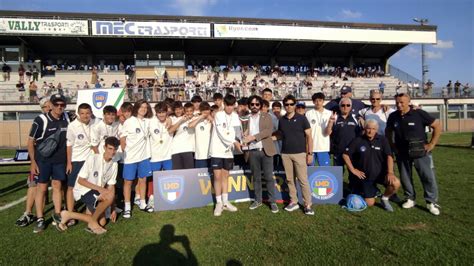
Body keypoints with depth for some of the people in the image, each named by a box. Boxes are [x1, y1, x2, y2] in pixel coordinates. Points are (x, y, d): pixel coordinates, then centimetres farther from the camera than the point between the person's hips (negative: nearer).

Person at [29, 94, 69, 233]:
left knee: (57, 186, 11)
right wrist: (33, 162, -11)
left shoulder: (66, 118, -1)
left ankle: (57, 214, 23)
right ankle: (40, 219, 12)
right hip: (43, 159, -3)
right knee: (41, 188, 3)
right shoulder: (41, 120, -13)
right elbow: (31, 142, -8)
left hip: (60, 159, 3)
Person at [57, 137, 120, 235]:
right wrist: (99, 188, -28)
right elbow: (80, 180, -16)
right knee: (110, 196, -32)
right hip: (82, 191, -7)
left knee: (102, 222, 1)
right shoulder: (92, 159, -19)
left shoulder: (114, 164, -3)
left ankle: (69, 215, 15)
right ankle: (92, 223, -10)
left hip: (97, 193, 7)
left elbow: (111, 187, 2)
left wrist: (113, 209, 0)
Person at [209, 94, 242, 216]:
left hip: (228, 151, 4)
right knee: (217, 177, -1)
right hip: (217, 150, -4)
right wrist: (234, 142, -18)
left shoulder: (235, 116, 7)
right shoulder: (219, 115, -8)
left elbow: (237, 132, 5)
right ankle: (219, 203, 10)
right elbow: (221, 133, -15)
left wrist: (235, 143, -11)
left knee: (225, 176, 12)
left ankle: (225, 202, 21)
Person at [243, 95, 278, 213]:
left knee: (269, 177, 1)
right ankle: (258, 200, 23)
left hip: (265, 150, -2)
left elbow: (269, 131, -10)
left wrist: (253, 136, -16)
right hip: (252, 151, 2)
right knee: (256, 177, 11)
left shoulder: (266, 116, 3)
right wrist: (244, 136, -12)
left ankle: (272, 201, 11)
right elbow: (245, 133, 11)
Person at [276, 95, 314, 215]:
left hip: (299, 153, -4)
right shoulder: (281, 120, 7)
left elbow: (309, 136, -4)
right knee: (290, 179, 10)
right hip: (285, 154, 4)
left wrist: (310, 153, -8)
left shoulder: (301, 118, -4)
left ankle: (308, 205, 7)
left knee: (303, 180, -3)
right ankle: (293, 202, 22)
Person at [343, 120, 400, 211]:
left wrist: (390, 172, -25)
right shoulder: (357, 141, -9)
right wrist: (353, 169, -9)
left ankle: (385, 199, 4)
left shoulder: (382, 140, -5)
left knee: (396, 183, -27)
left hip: (380, 173, 1)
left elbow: (389, 156, -11)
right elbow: (345, 155, -6)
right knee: (370, 203, -1)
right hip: (365, 176, -1)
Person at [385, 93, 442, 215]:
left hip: (420, 151, -3)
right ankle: (410, 199, 27)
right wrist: (392, 145, 8)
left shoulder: (419, 114, -12)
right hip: (402, 153, 3)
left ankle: (432, 202, 13)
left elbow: (437, 126, -5)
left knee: (428, 177, 0)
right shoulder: (393, 116, 0)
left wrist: (432, 144, -8)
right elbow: (388, 131, 17)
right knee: (405, 177, 11)